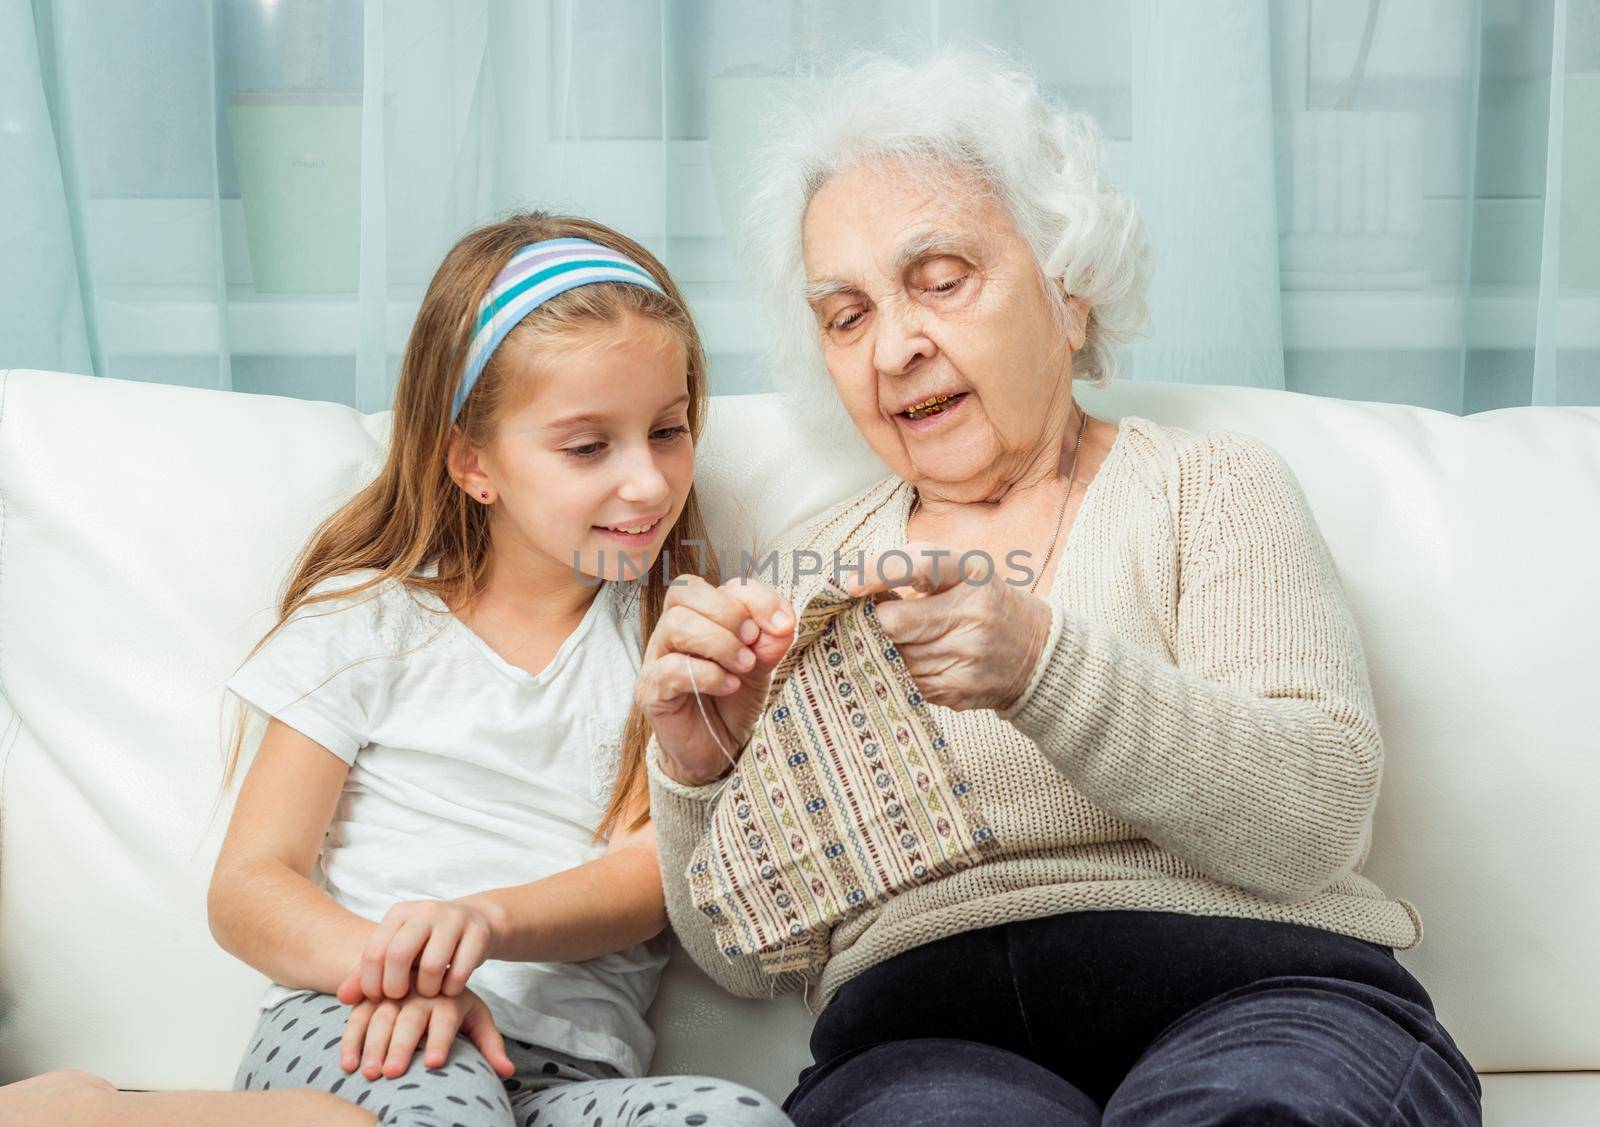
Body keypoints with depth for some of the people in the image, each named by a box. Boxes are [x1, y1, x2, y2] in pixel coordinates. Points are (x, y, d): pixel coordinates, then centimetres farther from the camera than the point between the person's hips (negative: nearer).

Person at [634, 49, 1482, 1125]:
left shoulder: (1216, 485, 10)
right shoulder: (804, 579, 17)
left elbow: (1319, 818, -7)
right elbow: (754, 958, 13)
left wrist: (1042, 667, -22)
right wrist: (701, 773, -8)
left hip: (1254, 994, -1)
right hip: (924, 1032, 2)